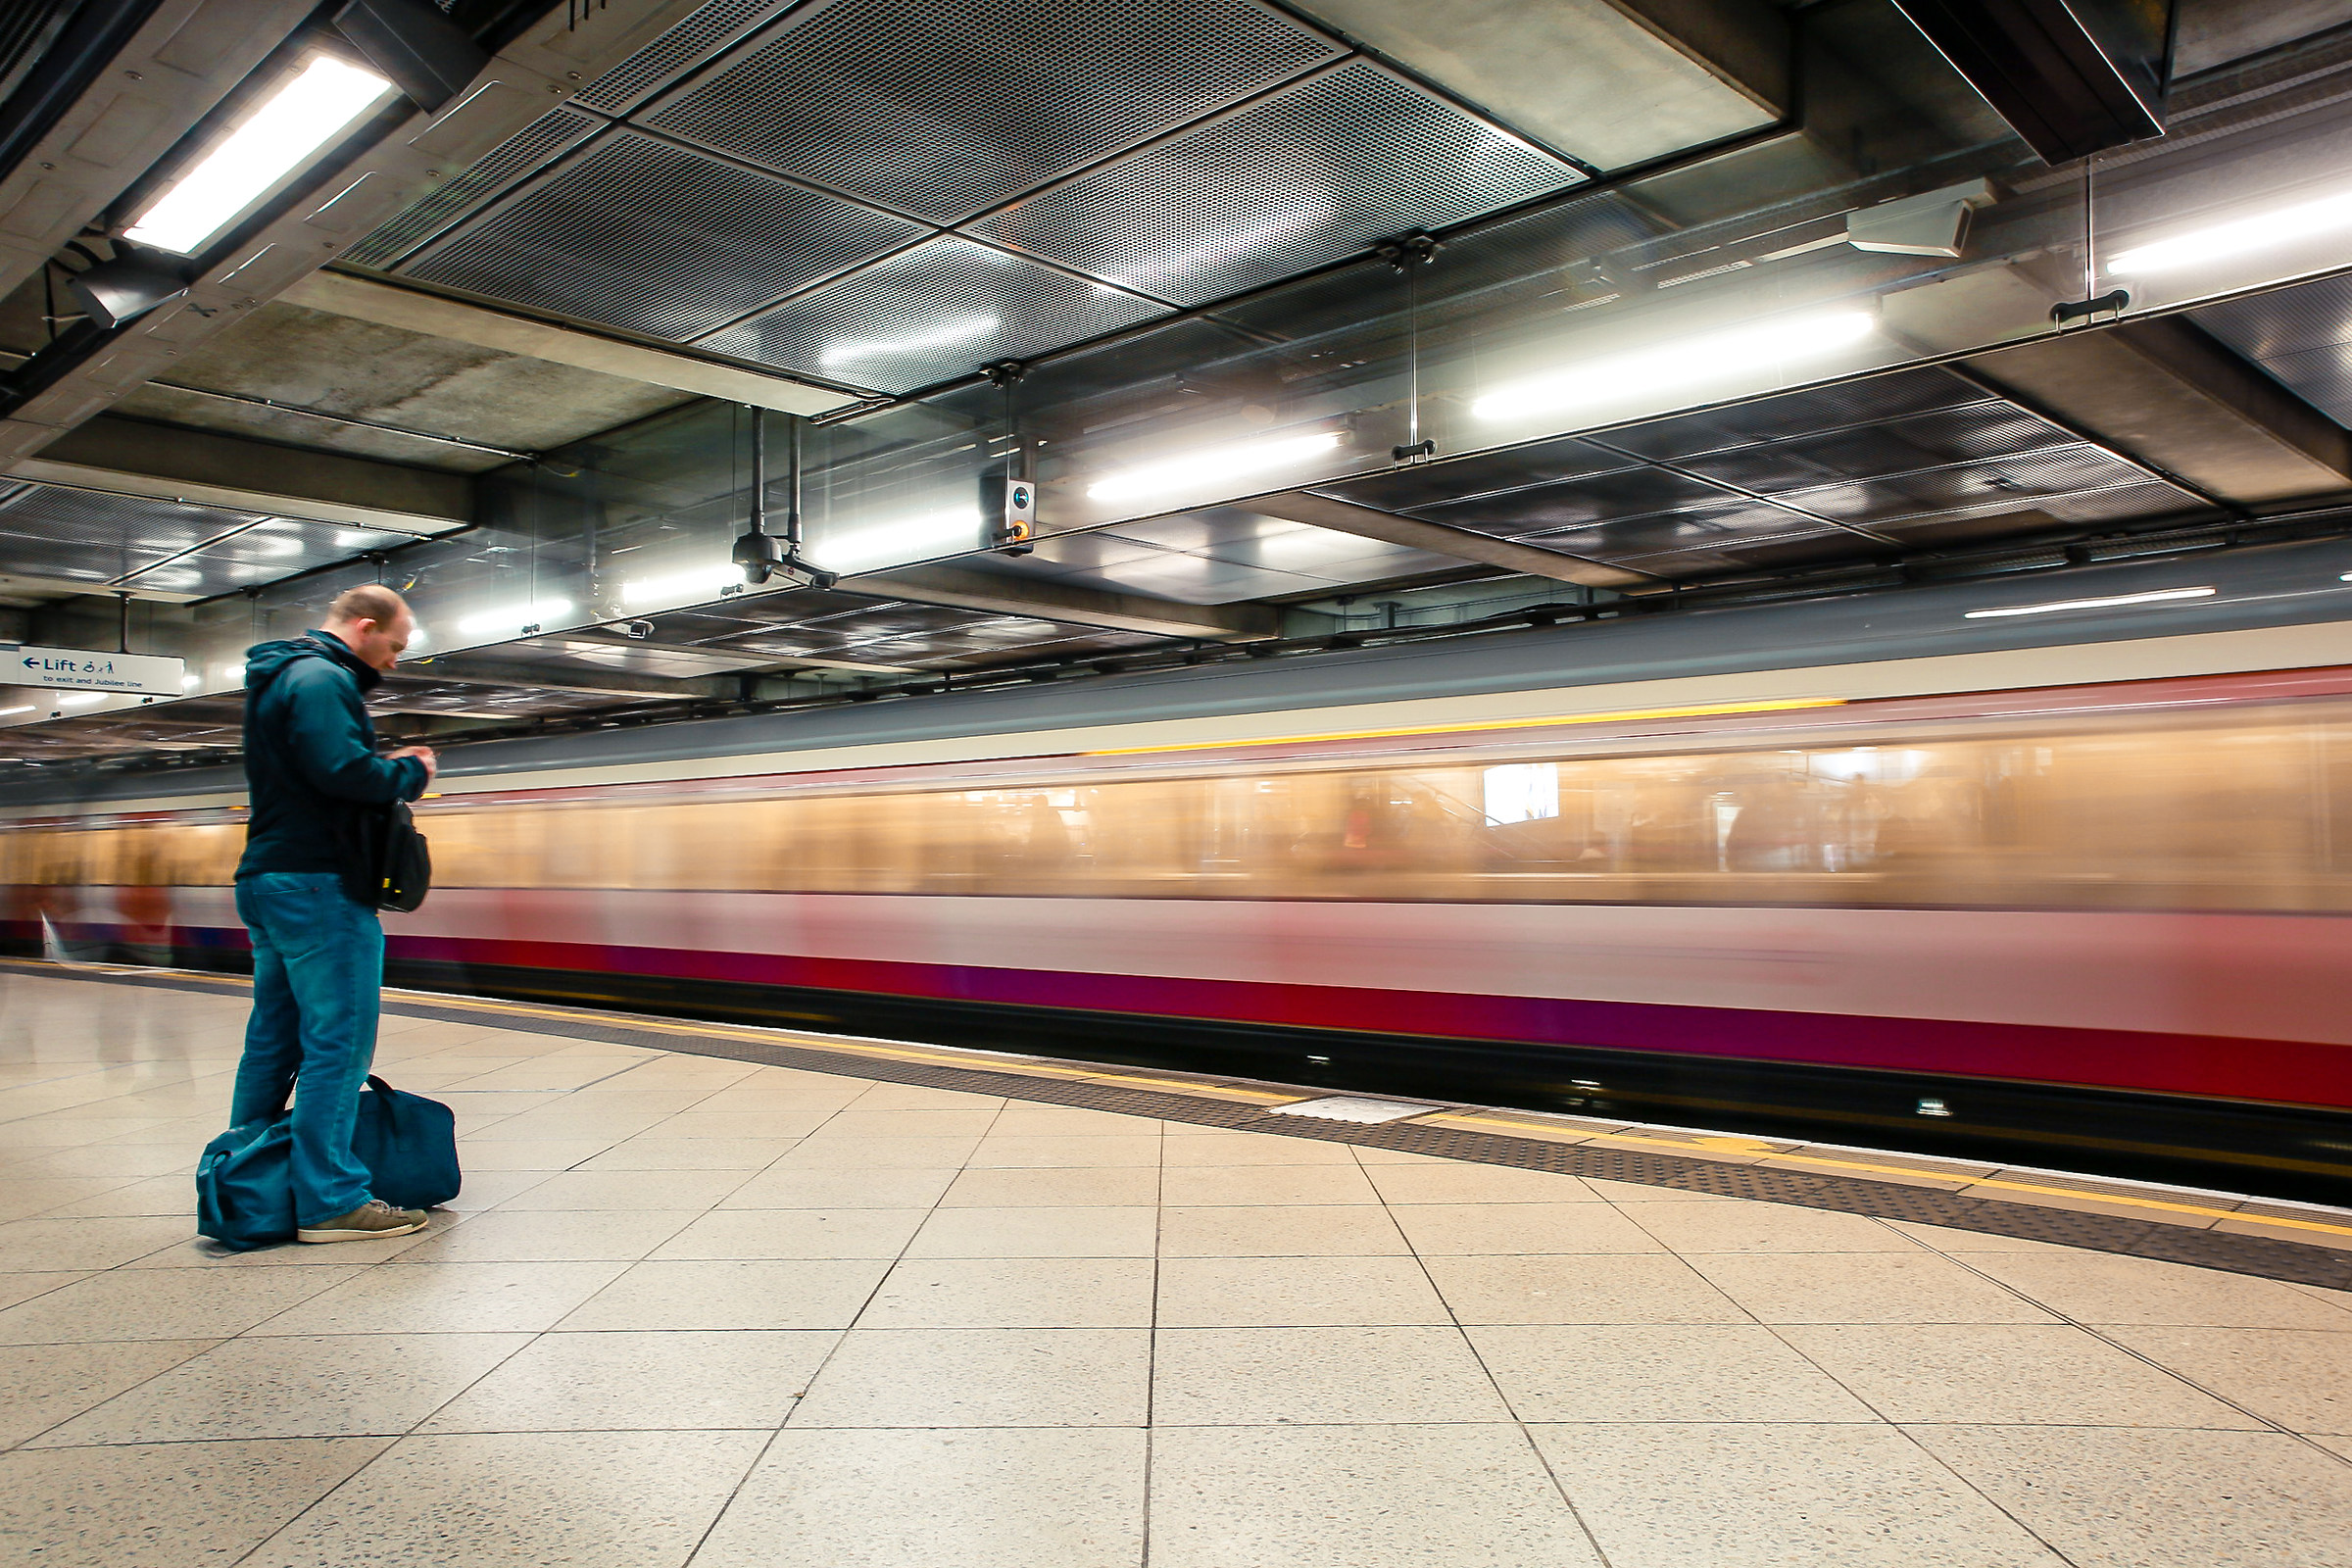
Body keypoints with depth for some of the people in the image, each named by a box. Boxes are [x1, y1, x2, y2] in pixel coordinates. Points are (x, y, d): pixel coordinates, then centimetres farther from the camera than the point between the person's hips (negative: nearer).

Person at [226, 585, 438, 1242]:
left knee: (274, 1036, 16)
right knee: (339, 1039, -7)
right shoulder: (321, 677, -13)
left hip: (269, 880, 11)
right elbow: (343, 770, -25)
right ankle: (330, 1200, -5)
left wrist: (388, 768, 8)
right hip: (318, 887, -11)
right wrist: (411, 772, -8)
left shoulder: (281, 677, 22)